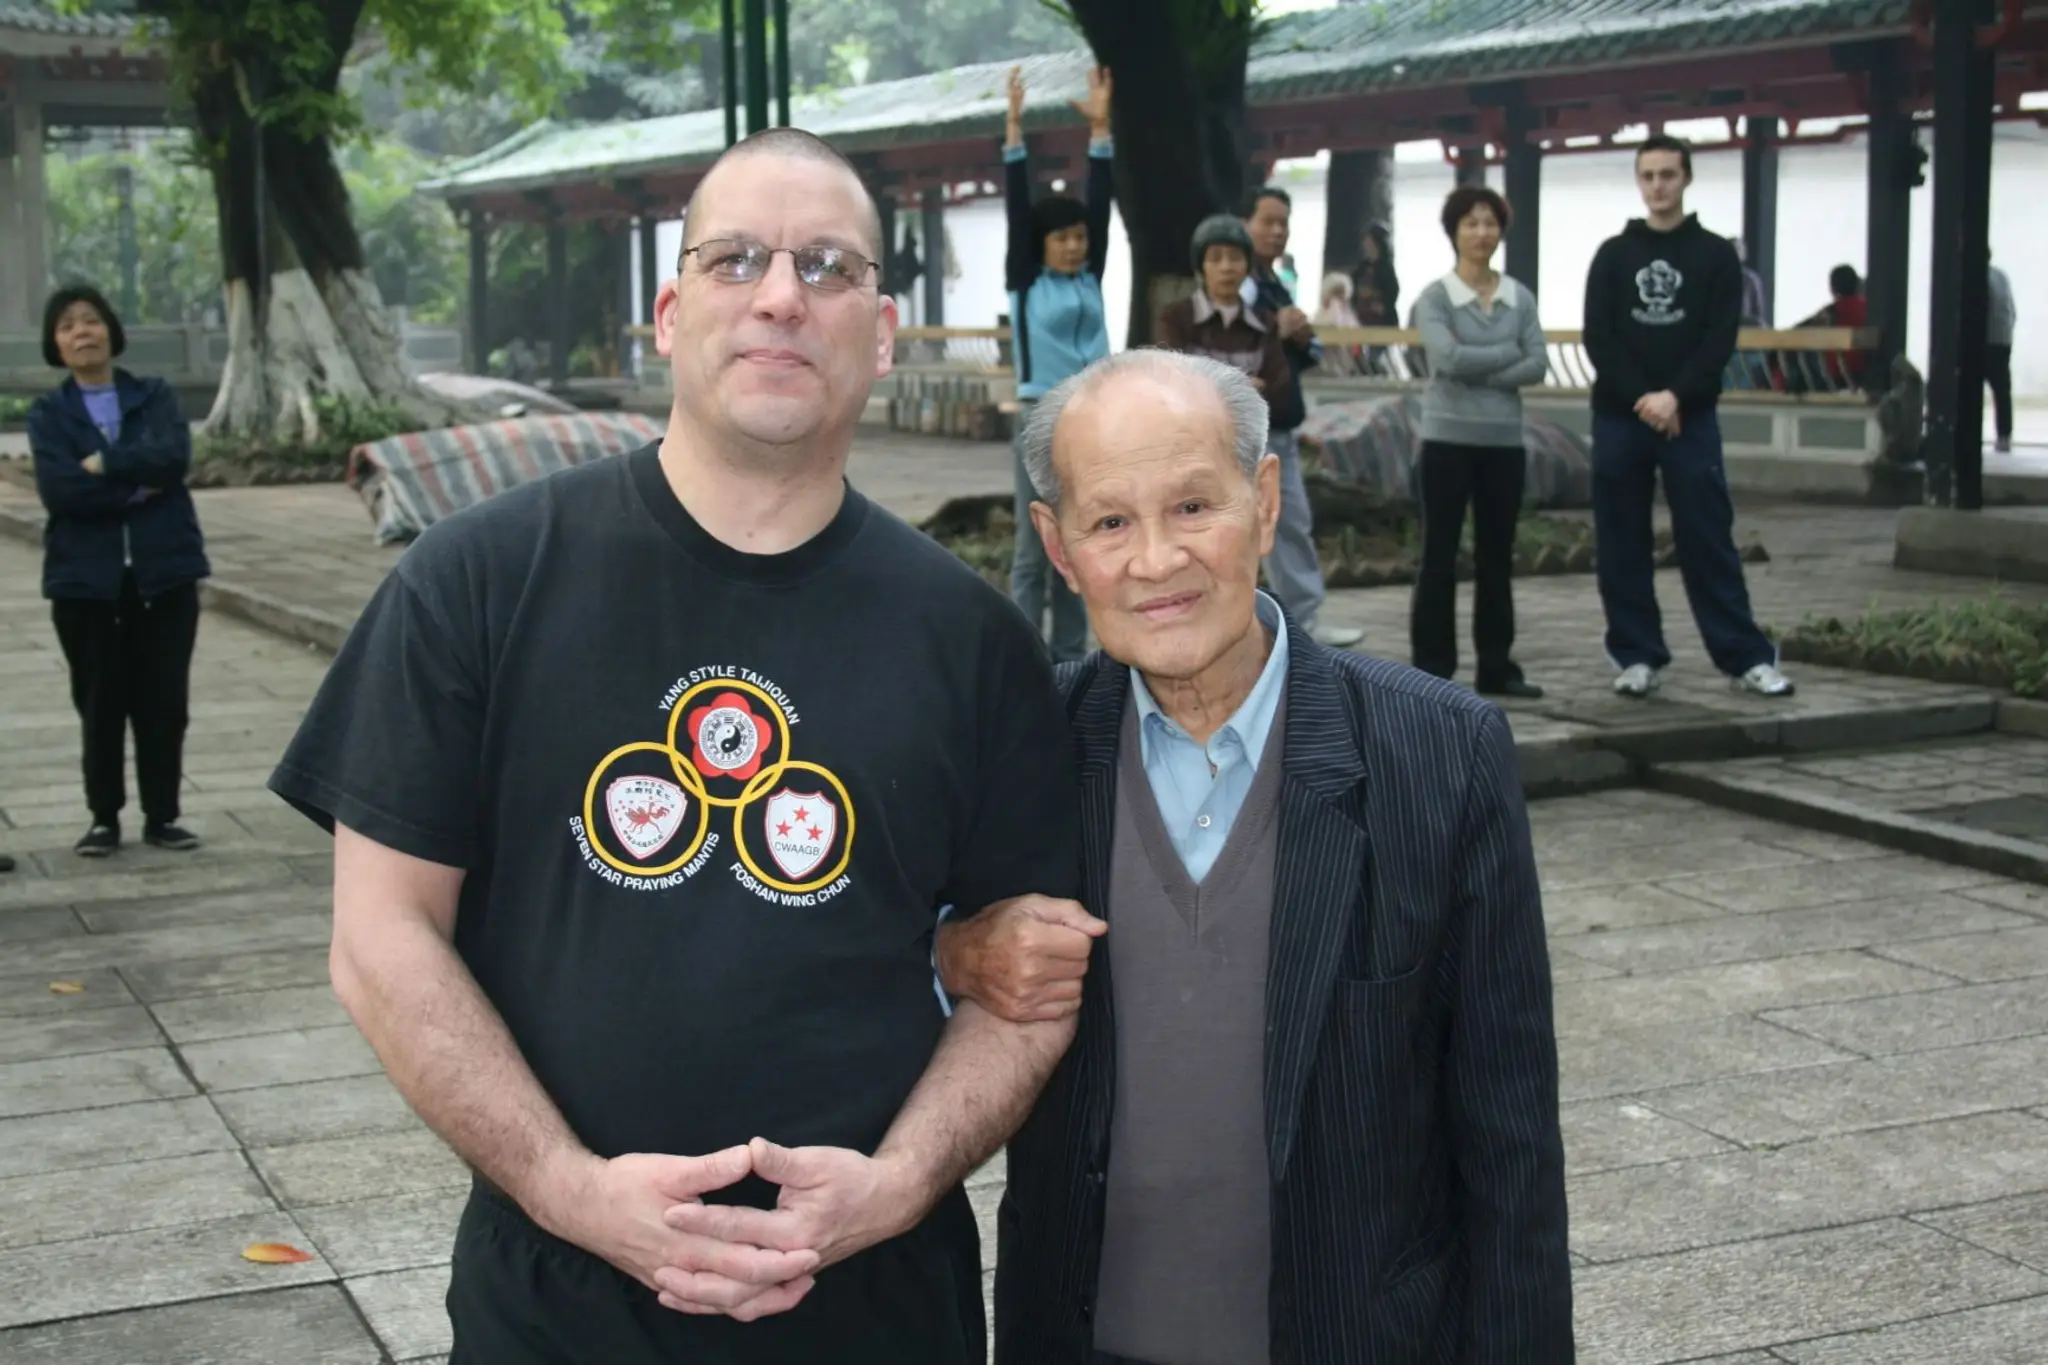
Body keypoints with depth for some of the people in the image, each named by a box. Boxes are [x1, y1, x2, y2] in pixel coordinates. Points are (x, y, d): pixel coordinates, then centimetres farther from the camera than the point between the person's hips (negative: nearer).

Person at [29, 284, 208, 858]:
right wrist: (138, 483, -13)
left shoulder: (154, 396, 6)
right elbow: (58, 488, -12)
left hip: (164, 568, 1)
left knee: (164, 699, 4)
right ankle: (104, 817, 16)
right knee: (100, 702, 5)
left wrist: (104, 464, -12)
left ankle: (162, 815, 15)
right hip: (85, 575, 0)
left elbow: (173, 457, -12)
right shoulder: (49, 413, 4)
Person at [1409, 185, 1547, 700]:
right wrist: (1508, 352, -9)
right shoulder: (1435, 297, -4)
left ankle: (1496, 666, 17)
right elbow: (1448, 357, -20)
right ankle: (1432, 668, 6)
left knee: (1497, 556, 9)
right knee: (1440, 556, 0)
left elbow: (1538, 366, -4)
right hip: (1449, 439, -4)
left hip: (1504, 441, 4)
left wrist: (1480, 373, -13)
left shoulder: (1520, 298, 8)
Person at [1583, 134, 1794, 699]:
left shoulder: (1716, 255, 6)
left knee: (1708, 541, -3)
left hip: (1689, 418, -2)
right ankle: (1638, 656, 11)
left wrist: (1675, 396, -17)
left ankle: (1746, 657, 1)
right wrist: (1641, 397, -13)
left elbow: (1720, 340, -4)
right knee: (1622, 546, 3)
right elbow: (1598, 338, 0)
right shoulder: (1613, 255, 9)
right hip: (1618, 418, 2)